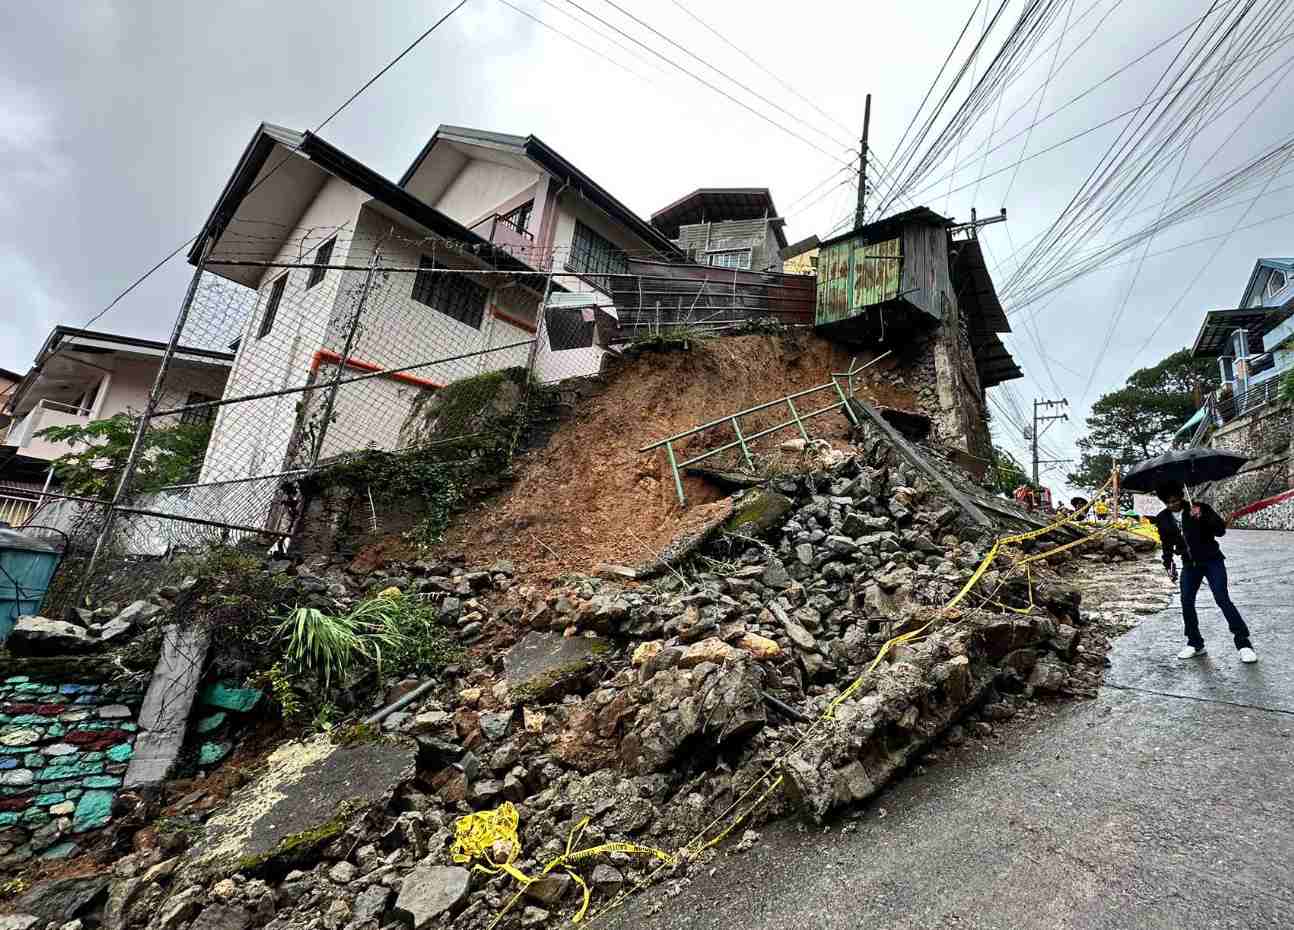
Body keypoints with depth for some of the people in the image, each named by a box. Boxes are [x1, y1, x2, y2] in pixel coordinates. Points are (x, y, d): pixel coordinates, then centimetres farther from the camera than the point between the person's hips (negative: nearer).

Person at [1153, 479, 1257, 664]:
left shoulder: (1201, 508, -11)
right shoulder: (1163, 519, 0)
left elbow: (1221, 530, -18)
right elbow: (1167, 544, 12)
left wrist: (1203, 517, -33)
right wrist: (1168, 564, 6)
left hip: (1212, 560, -4)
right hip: (1189, 565, 4)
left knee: (1222, 599, -12)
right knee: (1186, 602, -1)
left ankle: (1243, 642, 0)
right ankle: (1195, 643, 13)